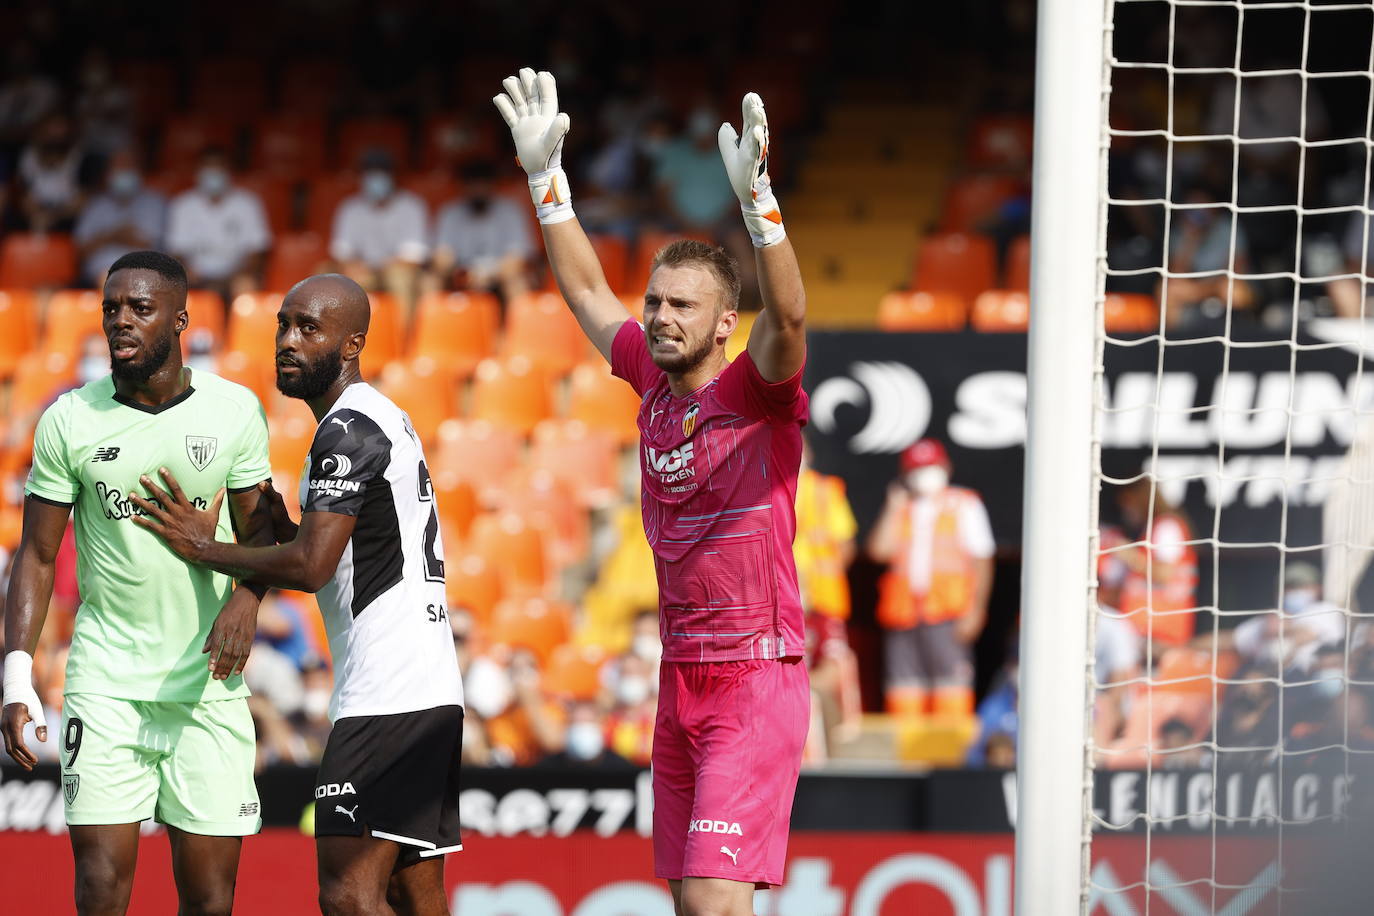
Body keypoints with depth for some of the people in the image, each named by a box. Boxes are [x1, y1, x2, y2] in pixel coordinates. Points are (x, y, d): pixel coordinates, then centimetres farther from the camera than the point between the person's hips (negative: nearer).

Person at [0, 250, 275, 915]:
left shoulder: (235, 411, 2)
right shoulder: (69, 420, 0)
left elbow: (257, 528, 11)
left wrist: (244, 600, -11)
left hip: (208, 682, 1)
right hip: (104, 680, -1)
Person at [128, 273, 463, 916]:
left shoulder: (347, 431, -11)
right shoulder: (383, 419, 22)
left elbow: (311, 567, -18)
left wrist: (206, 549, -5)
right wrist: (283, 529, 12)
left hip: (385, 700, -11)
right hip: (431, 693, 11)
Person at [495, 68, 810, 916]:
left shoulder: (759, 392, -10)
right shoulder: (655, 381, 8)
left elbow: (790, 315, -30)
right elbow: (588, 289, 20)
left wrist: (755, 195, -42)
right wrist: (546, 176, 14)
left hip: (757, 679, -7)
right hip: (681, 679, 7)